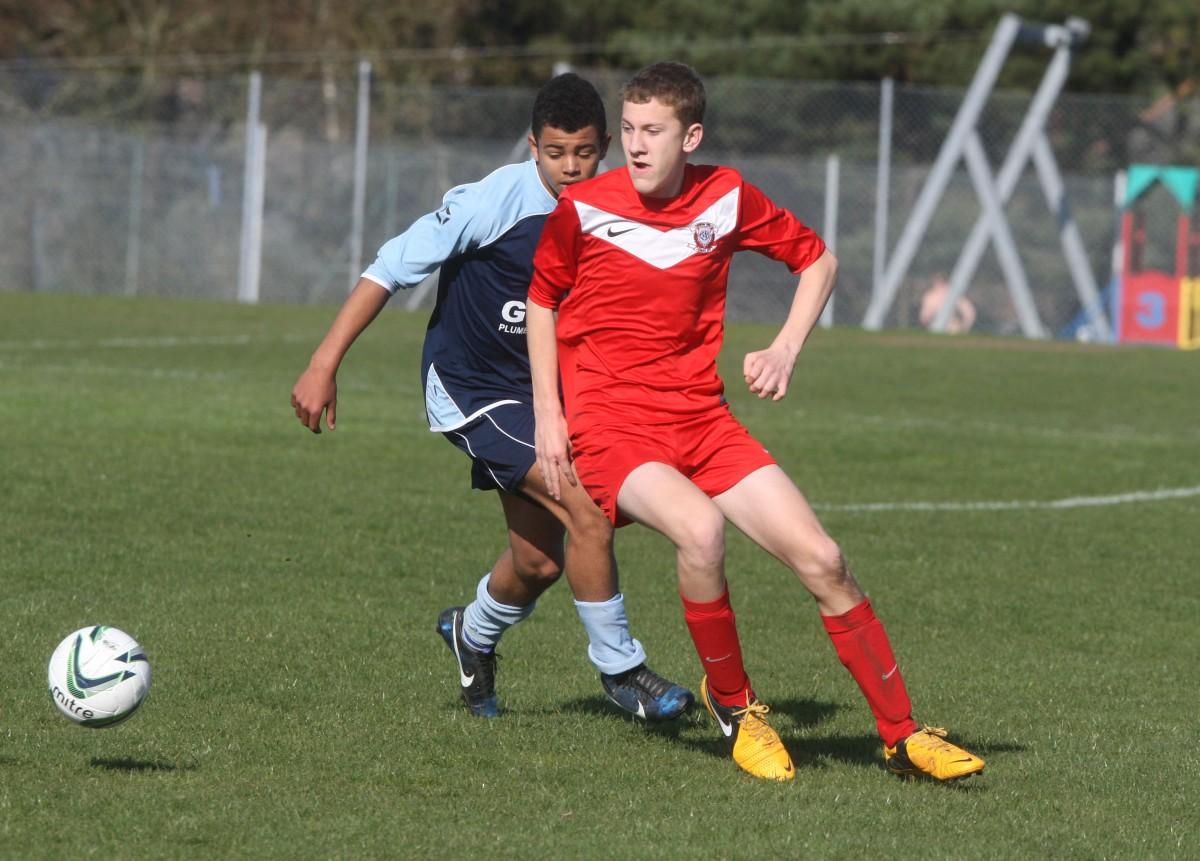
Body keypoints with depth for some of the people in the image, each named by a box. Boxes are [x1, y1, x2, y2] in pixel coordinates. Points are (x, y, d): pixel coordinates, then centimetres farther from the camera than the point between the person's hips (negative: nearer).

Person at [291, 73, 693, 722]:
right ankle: (619, 668, -7)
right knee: (585, 511, -21)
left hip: (542, 393, 7)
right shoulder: (497, 201, -22)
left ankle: (473, 633, 41)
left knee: (540, 561, 8)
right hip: (470, 390, -7)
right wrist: (324, 364, -21)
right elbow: (394, 268, -18)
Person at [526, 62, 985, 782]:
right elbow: (542, 300, 11)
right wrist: (548, 416, 4)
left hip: (701, 418, 3)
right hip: (609, 425, -3)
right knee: (700, 527, -34)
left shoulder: (726, 196, 1)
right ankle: (732, 703, -11)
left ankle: (903, 735, 3)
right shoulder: (583, 207, -4)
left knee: (821, 559, -9)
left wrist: (786, 351, 2)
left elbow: (818, 260, 16)